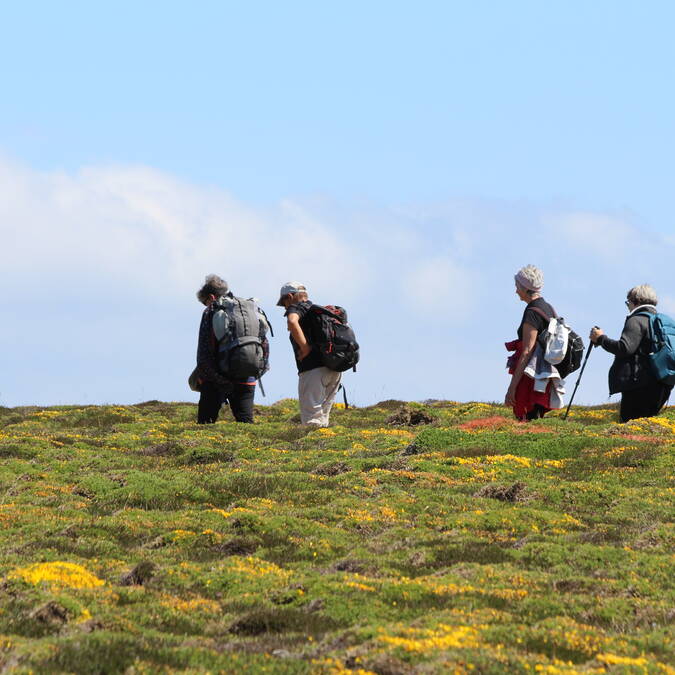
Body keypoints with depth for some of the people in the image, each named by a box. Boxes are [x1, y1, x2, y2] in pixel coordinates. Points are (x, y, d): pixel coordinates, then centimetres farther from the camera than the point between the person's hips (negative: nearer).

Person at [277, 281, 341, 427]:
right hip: (334, 370, 8)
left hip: (314, 368, -8)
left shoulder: (296, 307, 2)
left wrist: (305, 347, -16)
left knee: (311, 418, -12)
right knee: (322, 417, 13)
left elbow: (292, 322, -22)